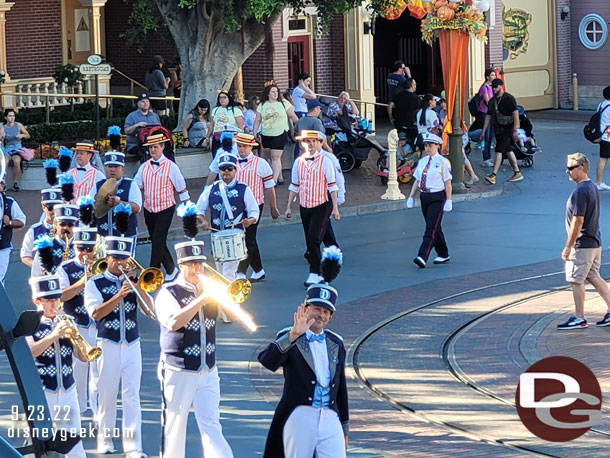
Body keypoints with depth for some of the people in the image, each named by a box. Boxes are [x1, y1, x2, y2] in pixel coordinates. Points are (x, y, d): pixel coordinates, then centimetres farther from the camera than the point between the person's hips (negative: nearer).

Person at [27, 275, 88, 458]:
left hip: (68, 392, 4)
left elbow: (83, 357, 6)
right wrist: (53, 335, -27)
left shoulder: (65, 323, 9)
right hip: (42, 393, -4)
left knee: (74, 443, 3)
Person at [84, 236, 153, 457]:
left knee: (132, 395, -4)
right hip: (107, 345, -2)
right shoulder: (95, 283, 1)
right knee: (107, 395, 4)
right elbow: (96, 313, -12)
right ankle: (105, 439, 17)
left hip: (132, 345, 2)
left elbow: (150, 307, 1)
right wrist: (119, 295, -21)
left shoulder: (132, 280, 10)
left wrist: (137, 286, -13)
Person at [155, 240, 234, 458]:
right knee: (175, 426, 4)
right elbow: (173, 322, -22)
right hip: (179, 372, -4)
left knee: (211, 425, -4)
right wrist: (201, 300, -24)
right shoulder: (169, 293, -5)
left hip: (208, 371, 4)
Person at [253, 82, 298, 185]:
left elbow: (293, 117, 5)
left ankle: (275, 180, -15)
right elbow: (257, 121, 9)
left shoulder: (284, 104, -1)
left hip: (280, 135, -4)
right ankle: (279, 177, 23)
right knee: (270, 157, 10)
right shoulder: (262, 105, 6)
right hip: (266, 135, 4)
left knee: (276, 157, -12)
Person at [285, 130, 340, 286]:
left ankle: (314, 273, -10)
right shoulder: (298, 162, 7)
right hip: (304, 206, 5)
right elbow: (294, 186, 14)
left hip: (322, 205, -5)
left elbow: (332, 185, -4)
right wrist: (288, 207, 12)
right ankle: (317, 274, 17)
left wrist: (335, 208, -7)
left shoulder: (325, 161, -5)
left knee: (314, 239, -15)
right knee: (310, 242, 8)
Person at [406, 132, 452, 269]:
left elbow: (447, 182, -8)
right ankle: (443, 255, 26)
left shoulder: (442, 162, -6)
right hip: (424, 196, 7)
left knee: (431, 229, -11)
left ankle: (422, 257, -20)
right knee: (435, 228, 14)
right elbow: (417, 181, 15)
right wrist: (411, 197, 9)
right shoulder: (422, 161, 12)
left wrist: (448, 201, -14)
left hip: (437, 197, -7)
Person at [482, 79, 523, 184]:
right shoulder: (492, 101, 13)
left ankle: (493, 176, -23)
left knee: (499, 151, -16)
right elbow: (488, 116, 17)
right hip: (497, 130, 8)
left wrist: (515, 130, -18)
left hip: (506, 129, -8)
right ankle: (517, 173, 20)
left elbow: (515, 114, -13)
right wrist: (483, 131, 14)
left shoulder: (509, 98, -9)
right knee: (508, 151, 12)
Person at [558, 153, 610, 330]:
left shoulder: (580, 191, -20)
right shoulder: (593, 187, 11)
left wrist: (568, 247, -17)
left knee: (576, 280, 0)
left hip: (582, 244, -10)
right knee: (593, 277, 16)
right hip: (595, 241, 10)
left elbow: (578, 221, -22)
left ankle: (579, 318, 7)